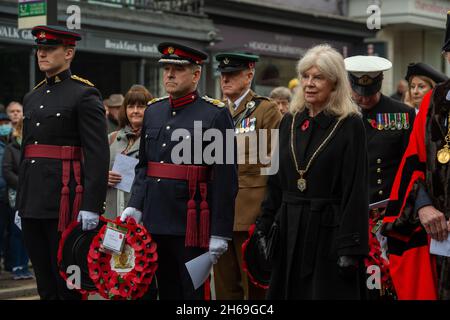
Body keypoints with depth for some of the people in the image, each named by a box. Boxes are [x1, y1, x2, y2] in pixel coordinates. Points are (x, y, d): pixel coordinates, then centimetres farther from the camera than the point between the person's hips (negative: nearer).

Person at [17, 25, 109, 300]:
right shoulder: (32, 98, 17)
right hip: (33, 203, 7)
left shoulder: (85, 94, -6)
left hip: (64, 203, -7)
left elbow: (98, 154, -12)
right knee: (44, 281, 10)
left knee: (67, 282, -3)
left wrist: (91, 206, -19)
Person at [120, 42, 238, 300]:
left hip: (192, 225, -6)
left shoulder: (215, 114, -6)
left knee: (194, 291, 0)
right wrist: (135, 206, 4)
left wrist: (220, 232, -12)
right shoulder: (153, 111, 13)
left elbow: (226, 179, -9)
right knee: (166, 290, 13)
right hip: (155, 222, 6)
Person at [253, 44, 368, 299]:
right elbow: (276, 182, 13)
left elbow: (356, 190, -11)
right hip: (289, 231, 5)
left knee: (328, 292, 0)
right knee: (288, 292, 9)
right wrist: (264, 227, 8)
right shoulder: (290, 121, 9)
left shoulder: (350, 125, -7)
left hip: (329, 231, -5)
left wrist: (350, 247, -16)